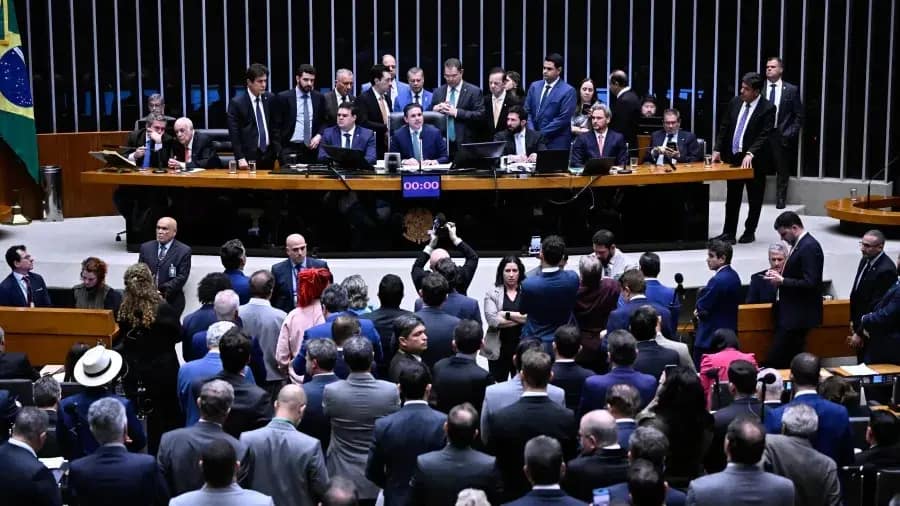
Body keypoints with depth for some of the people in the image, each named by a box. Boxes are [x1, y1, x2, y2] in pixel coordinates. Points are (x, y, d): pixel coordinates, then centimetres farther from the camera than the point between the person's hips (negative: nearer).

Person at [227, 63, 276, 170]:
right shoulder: (236, 103, -6)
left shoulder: (270, 98, 7)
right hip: (249, 157, -4)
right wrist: (240, 158, -14)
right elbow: (234, 134, -8)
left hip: (269, 155, 4)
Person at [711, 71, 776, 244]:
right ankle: (729, 233, 13)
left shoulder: (767, 108, -13)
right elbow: (724, 128, 9)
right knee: (732, 199, 8)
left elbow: (764, 136, -19)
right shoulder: (735, 102, 3)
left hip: (754, 160, -5)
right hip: (733, 157, 5)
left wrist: (750, 154, -30)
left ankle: (750, 232, 20)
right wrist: (718, 149, 1)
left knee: (755, 199, 8)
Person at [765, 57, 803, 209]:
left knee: (782, 170, 6)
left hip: (781, 135, 0)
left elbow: (799, 115, 3)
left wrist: (790, 133, -6)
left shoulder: (791, 90, 2)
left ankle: (780, 201, 14)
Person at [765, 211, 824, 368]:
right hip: (792, 314, 10)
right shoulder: (799, 244, 13)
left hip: (798, 315, -10)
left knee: (775, 360, -11)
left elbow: (809, 283, -22)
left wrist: (781, 280, -16)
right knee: (791, 360, 13)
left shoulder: (810, 247, -17)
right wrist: (779, 276, 5)